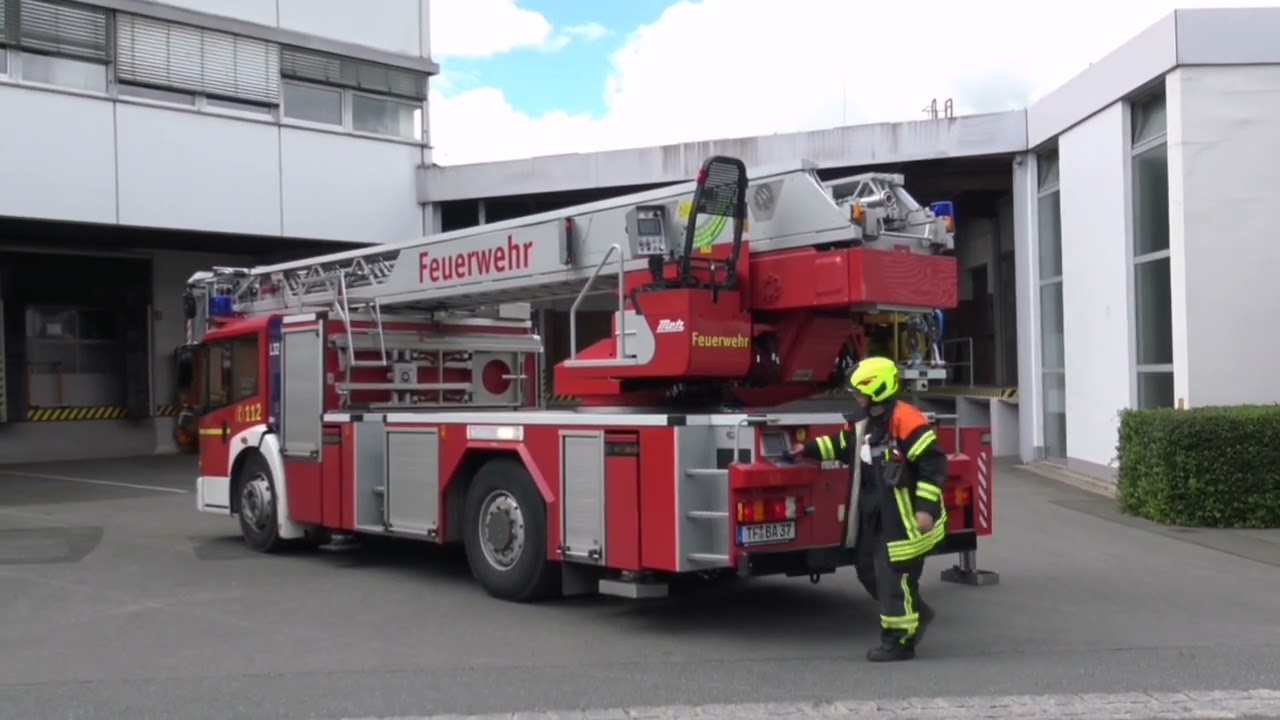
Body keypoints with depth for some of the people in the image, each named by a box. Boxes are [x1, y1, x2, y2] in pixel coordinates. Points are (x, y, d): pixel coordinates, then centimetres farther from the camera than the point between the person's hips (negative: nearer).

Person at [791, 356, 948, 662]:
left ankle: (899, 641, 4)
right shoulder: (861, 421, 9)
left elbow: (933, 464, -21)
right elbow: (840, 446, 28)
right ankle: (916, 614, 31)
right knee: (867, 567, 15)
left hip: (903, 515, -10)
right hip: (874, 515, 10)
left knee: (894, 574, -6)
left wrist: (926, 508, -23)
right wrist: (808, 449, 25)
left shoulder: (906, 421, -19)